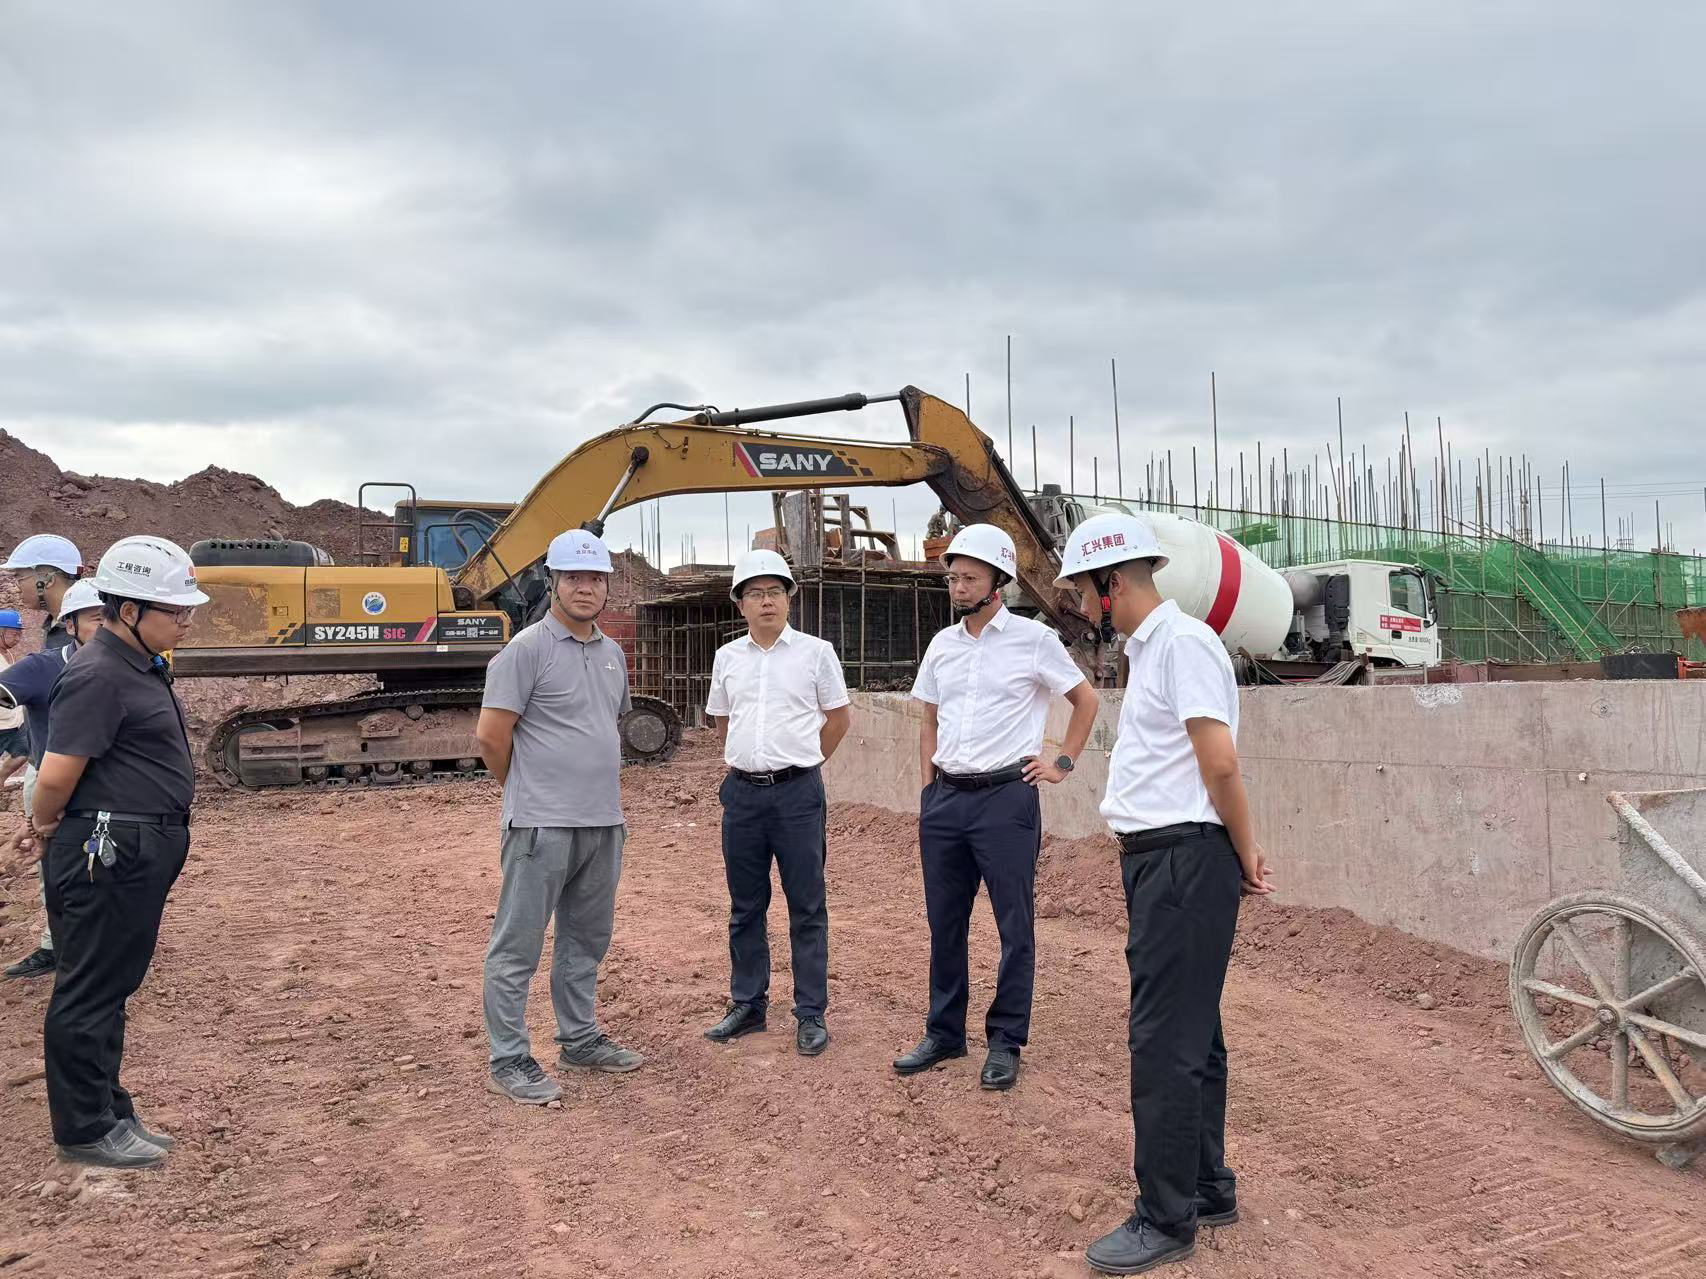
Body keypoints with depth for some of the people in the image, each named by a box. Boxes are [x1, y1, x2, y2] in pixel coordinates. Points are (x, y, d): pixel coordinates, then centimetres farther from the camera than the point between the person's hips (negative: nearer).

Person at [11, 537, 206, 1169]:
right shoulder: (99, 676, -19)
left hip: (140, 854, 10)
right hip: (107, 854, -10)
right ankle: (85, 1130, 17)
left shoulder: (141, 666, 12)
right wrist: (48, 827, -2)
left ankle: (110, 1112, 31)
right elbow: (56, 776, -21)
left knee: (113, 987, 18)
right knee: (89, 993, 4)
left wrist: (46, 826, 12)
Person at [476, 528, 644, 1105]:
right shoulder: (528, 649, -11)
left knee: (586, 940, 18)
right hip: (543, 825, -8)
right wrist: (527, 794, 0)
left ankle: (580, 1039, 31)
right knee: (518, 947, 1)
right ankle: (508, 1062, 11)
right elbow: (491, 735, -12)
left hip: (604, 822, 8)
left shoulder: (612, 652, 13)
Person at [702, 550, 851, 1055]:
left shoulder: (816, 651, -2)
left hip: (798, 791, -4)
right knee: (745, 907, 12)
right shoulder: (727, 657, 8)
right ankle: (747, 1005, 24)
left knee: (807, 908, 1)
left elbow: (839, 717, 6)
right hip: (742, 791, 4)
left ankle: (811, 1015, 10)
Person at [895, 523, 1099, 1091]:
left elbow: (1086, 699, 6)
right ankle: (943, 1033, 25)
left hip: (1006, 798, -5)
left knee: (1015, 926, 2)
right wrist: (929, 790, 11)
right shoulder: (941, 645, 10)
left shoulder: (1033, 640, -5)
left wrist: (1064, 763, 1)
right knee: (944, 922, 12)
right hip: (945, 799, 5)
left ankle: (1005, 1042, 15)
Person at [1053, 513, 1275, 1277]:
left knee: (1166, 1041, -3)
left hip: (1185, 861, -10)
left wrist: (1244, 853, -8)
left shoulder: (1182, 642, -14)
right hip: (1158, 861, 10)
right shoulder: (1147, 648, 16)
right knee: (1189, 1033, 17)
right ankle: (1207, 1190, 30)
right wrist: (1240, 853, 7)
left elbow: (1221, 763, -19)